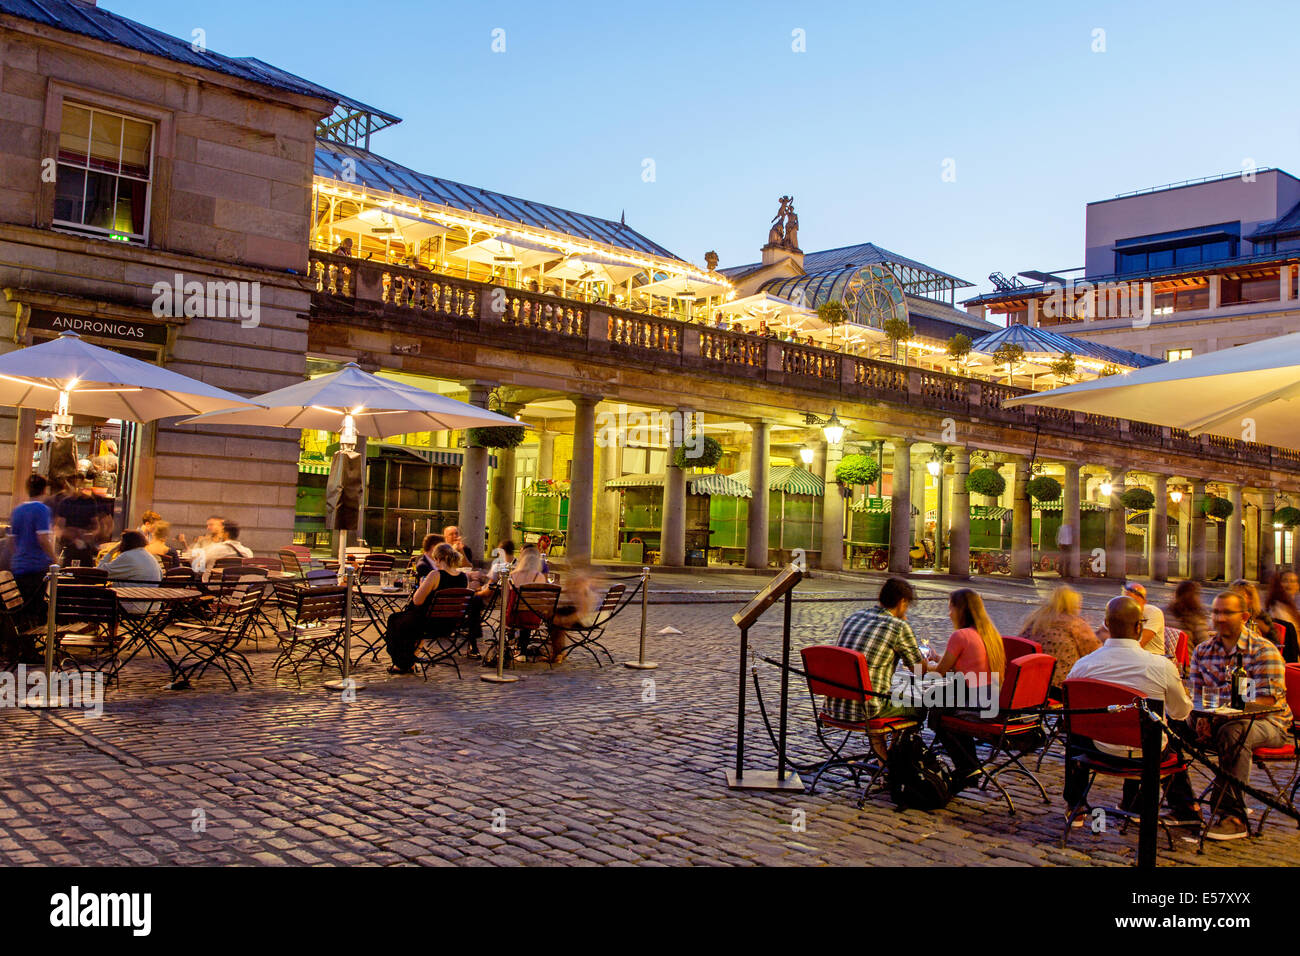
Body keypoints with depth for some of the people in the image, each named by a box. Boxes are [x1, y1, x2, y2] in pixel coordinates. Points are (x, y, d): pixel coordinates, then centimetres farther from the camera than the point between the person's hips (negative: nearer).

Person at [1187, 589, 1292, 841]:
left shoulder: (1263, 651, -9)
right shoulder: (1203, 651, 8)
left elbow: (1267, 700, -18)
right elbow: (1196, 695, 9)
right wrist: (1202, 718, -14)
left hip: (1268, 723, -5)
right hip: (1219, 719, 5)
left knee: (1233, 732, -38)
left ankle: (1233, 817, -31)